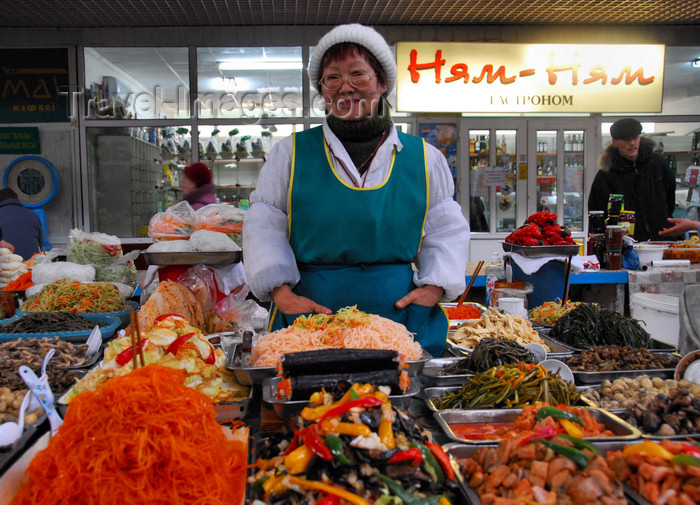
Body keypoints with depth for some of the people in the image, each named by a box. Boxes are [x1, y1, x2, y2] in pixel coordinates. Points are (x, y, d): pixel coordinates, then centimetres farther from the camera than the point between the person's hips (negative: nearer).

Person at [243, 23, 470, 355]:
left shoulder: (424, 158, 10)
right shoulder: (291, 154, 8)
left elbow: (447, 230, 14)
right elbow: (264, 226, 6)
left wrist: (434, 287, -1)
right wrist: (282, 293, -6)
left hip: (399, 313, 1)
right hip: (310, 316, -1)